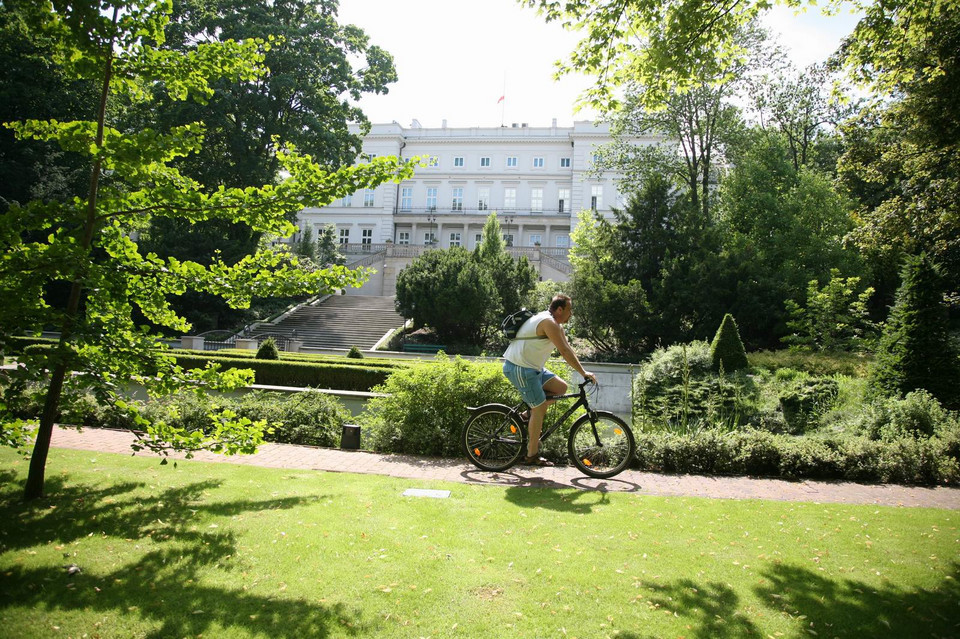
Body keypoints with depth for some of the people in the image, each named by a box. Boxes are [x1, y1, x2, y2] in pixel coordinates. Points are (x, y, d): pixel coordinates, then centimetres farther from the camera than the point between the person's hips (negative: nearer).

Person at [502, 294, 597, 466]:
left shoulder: (555, 324, 14)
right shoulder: (549, 322, -18)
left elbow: (568, 349, 16)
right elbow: (565, 352, -22)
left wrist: (583, 370, 9)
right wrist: (583, 372, -16)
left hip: (531, 367, 10)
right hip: (520, 368, -10)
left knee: (561, 387, 5)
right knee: (540, 409, -7)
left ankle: (531, 416, 11)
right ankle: (532, 456, 1)